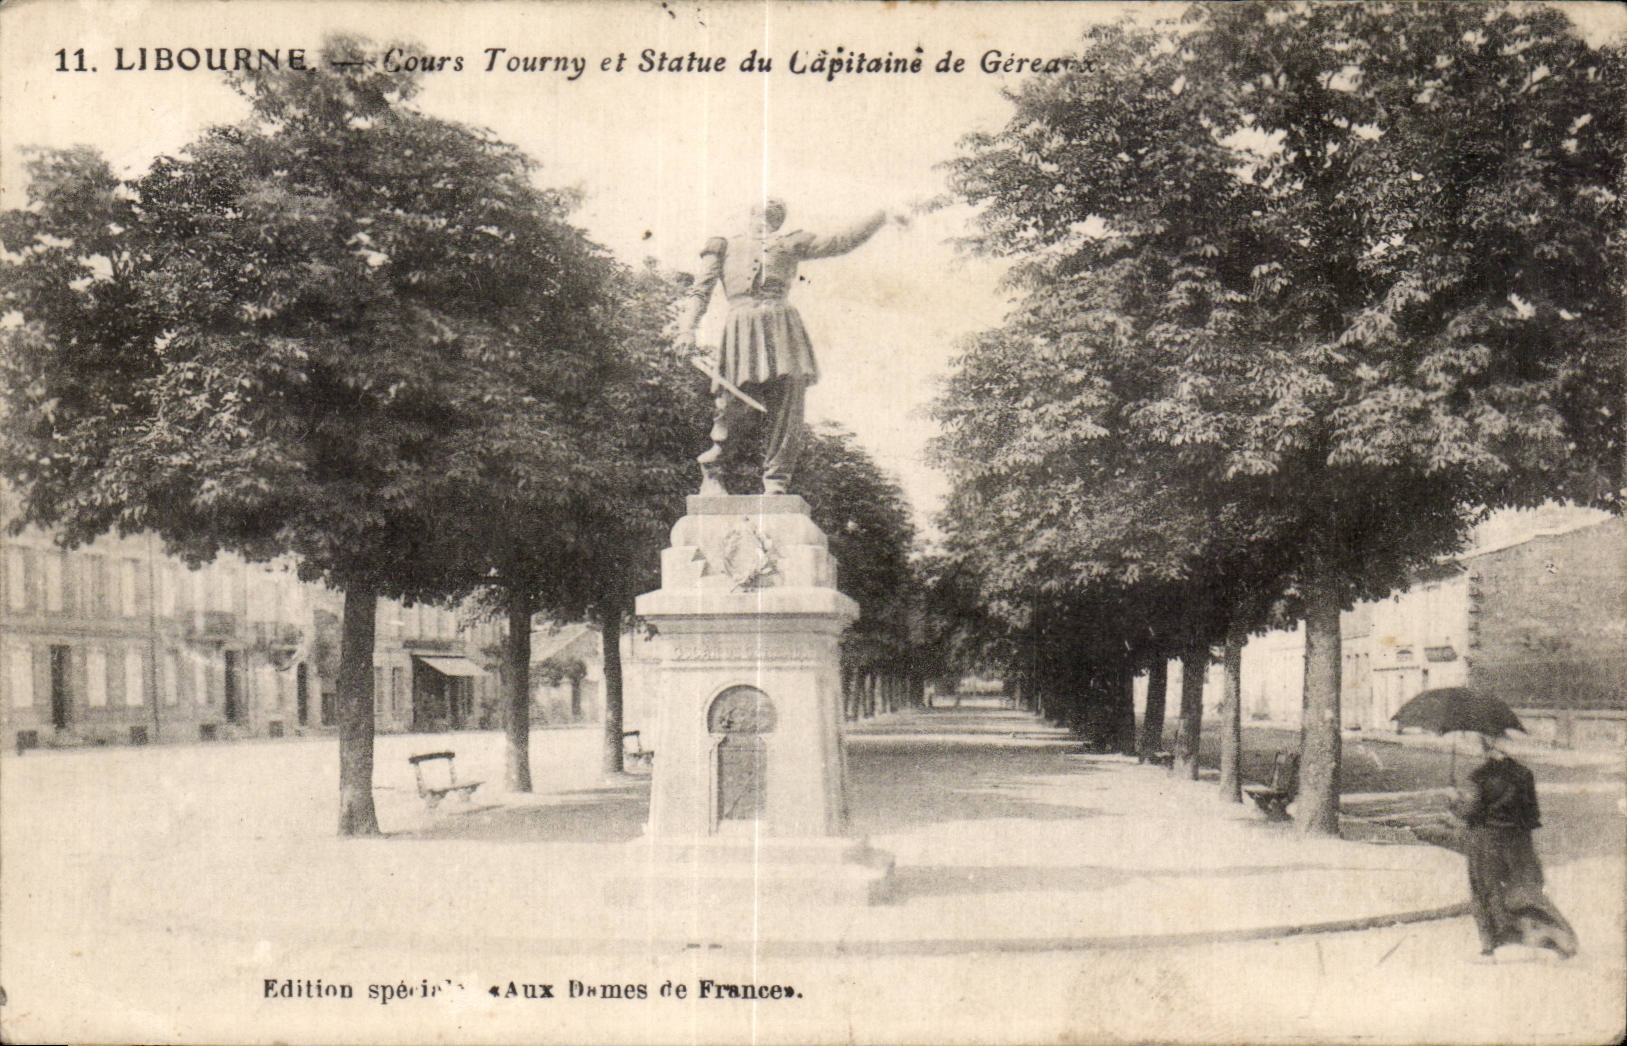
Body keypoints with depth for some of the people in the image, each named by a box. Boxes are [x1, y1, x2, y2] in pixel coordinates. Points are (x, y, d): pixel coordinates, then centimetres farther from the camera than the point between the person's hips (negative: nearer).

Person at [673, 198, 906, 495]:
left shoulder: (790, 244, 26)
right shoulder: (723, 247, 24)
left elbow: (842, 242, 27)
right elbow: (700, 292, 17)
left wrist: (882, 217, 26)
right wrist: (688, 329, 1)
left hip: (782, 328, 2)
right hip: (742, 330, -2)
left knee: (787, 413, -8)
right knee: (738, 411, -11)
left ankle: (775, 487, -2)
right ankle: (711, 470, 12)